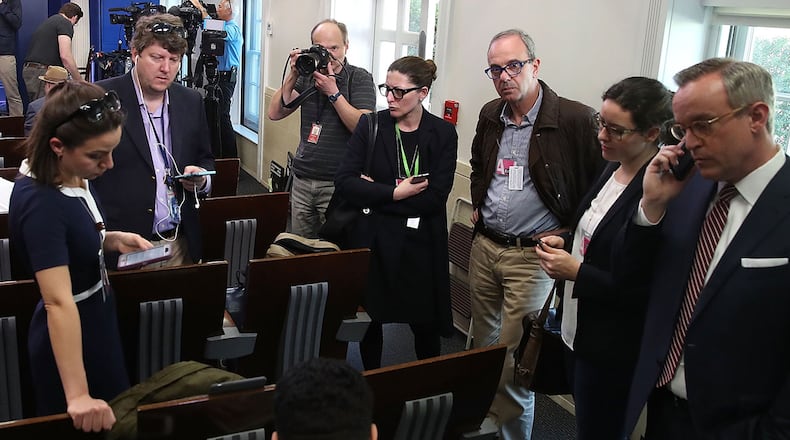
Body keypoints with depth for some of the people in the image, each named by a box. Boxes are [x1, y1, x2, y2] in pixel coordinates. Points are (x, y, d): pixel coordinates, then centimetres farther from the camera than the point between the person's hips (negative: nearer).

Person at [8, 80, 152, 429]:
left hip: (96, 318, 9)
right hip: (69, 337, -8)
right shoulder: (40, 203, -31)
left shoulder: (74, 175, -7)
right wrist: (78, 395, -41)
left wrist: (112, 240, -6)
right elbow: (58, 301, -38)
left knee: (118, 422, 25)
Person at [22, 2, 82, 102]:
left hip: (29, 70, 9)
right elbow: (65, 56, -16)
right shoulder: (65, 23, -3)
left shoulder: (50, 21, 25)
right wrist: (80, 81, -9)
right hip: (41, 72, -9)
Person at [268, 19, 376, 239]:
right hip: (302, 180, 4)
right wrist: (292, 76, -6)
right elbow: (275, 113, 3)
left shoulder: (360, 78, -4)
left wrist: (333, 92, -17)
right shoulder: (307, 76, 9)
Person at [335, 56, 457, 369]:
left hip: (420, 245, -1)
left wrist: (376, 192, -12)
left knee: (425, 325, 8)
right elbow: (344, 181, -10)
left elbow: (435, 198, -13)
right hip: (372, 239, 1)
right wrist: (395, 193, -18)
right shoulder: (371, 125, -1)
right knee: (370, 319, 11)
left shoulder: (443, 134, -4)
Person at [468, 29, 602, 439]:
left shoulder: (575, 119, -16)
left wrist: (566, 232, -12)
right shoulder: (490, 115, 6)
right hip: (484, 247, 7)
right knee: (482, 344, 18)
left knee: (513, 358, -4)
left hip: (532, 255, -6)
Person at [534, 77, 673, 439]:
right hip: (579, 330, 8)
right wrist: (566, 245, 1)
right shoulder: (614, 169, 3)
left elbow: (645, 291, -24)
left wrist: (575, 271, -23)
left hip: (613, 350, -8)